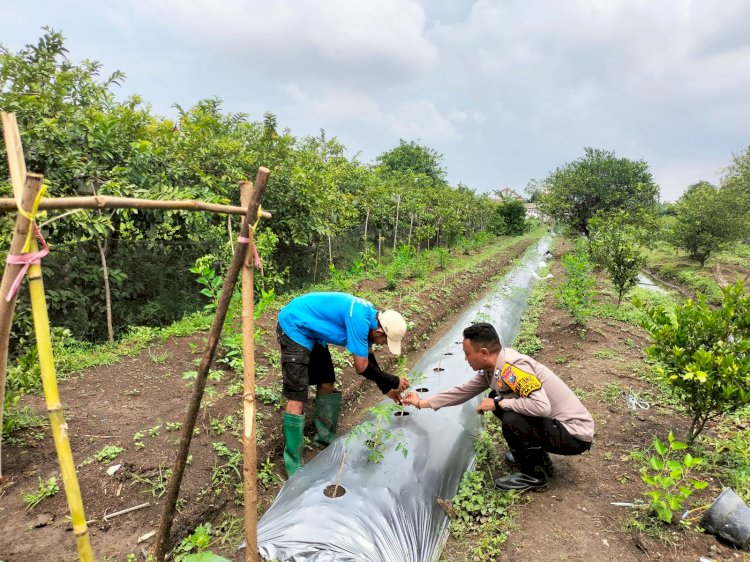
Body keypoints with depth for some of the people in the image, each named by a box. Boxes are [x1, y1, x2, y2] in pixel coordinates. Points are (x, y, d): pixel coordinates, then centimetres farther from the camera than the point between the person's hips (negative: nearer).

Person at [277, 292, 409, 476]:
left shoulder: (369, 314, -2)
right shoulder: (359, 318, -30)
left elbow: (368, 356, 12)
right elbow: (362, 367, -23)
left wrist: (387, 388, 15)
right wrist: (394, 381, -10)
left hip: (311, 332, 10)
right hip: (294, 327, -9)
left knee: (326, 383, 15)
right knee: (297, 398, -10)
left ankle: (326, 436, 33)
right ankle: (293, 465, 0)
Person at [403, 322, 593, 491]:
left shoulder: (514, 367, -28)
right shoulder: (491, 367, 0)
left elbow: (542, 406, -38)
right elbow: (464, 391, 9)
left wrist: (498, 403, -25)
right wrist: (421, 403, 12)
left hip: (575, 434, -9)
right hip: (555, 422, 9)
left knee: (512, 421, -29)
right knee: (496, 401, 12)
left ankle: (534, 474, -1)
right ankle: (538, 456, 22)